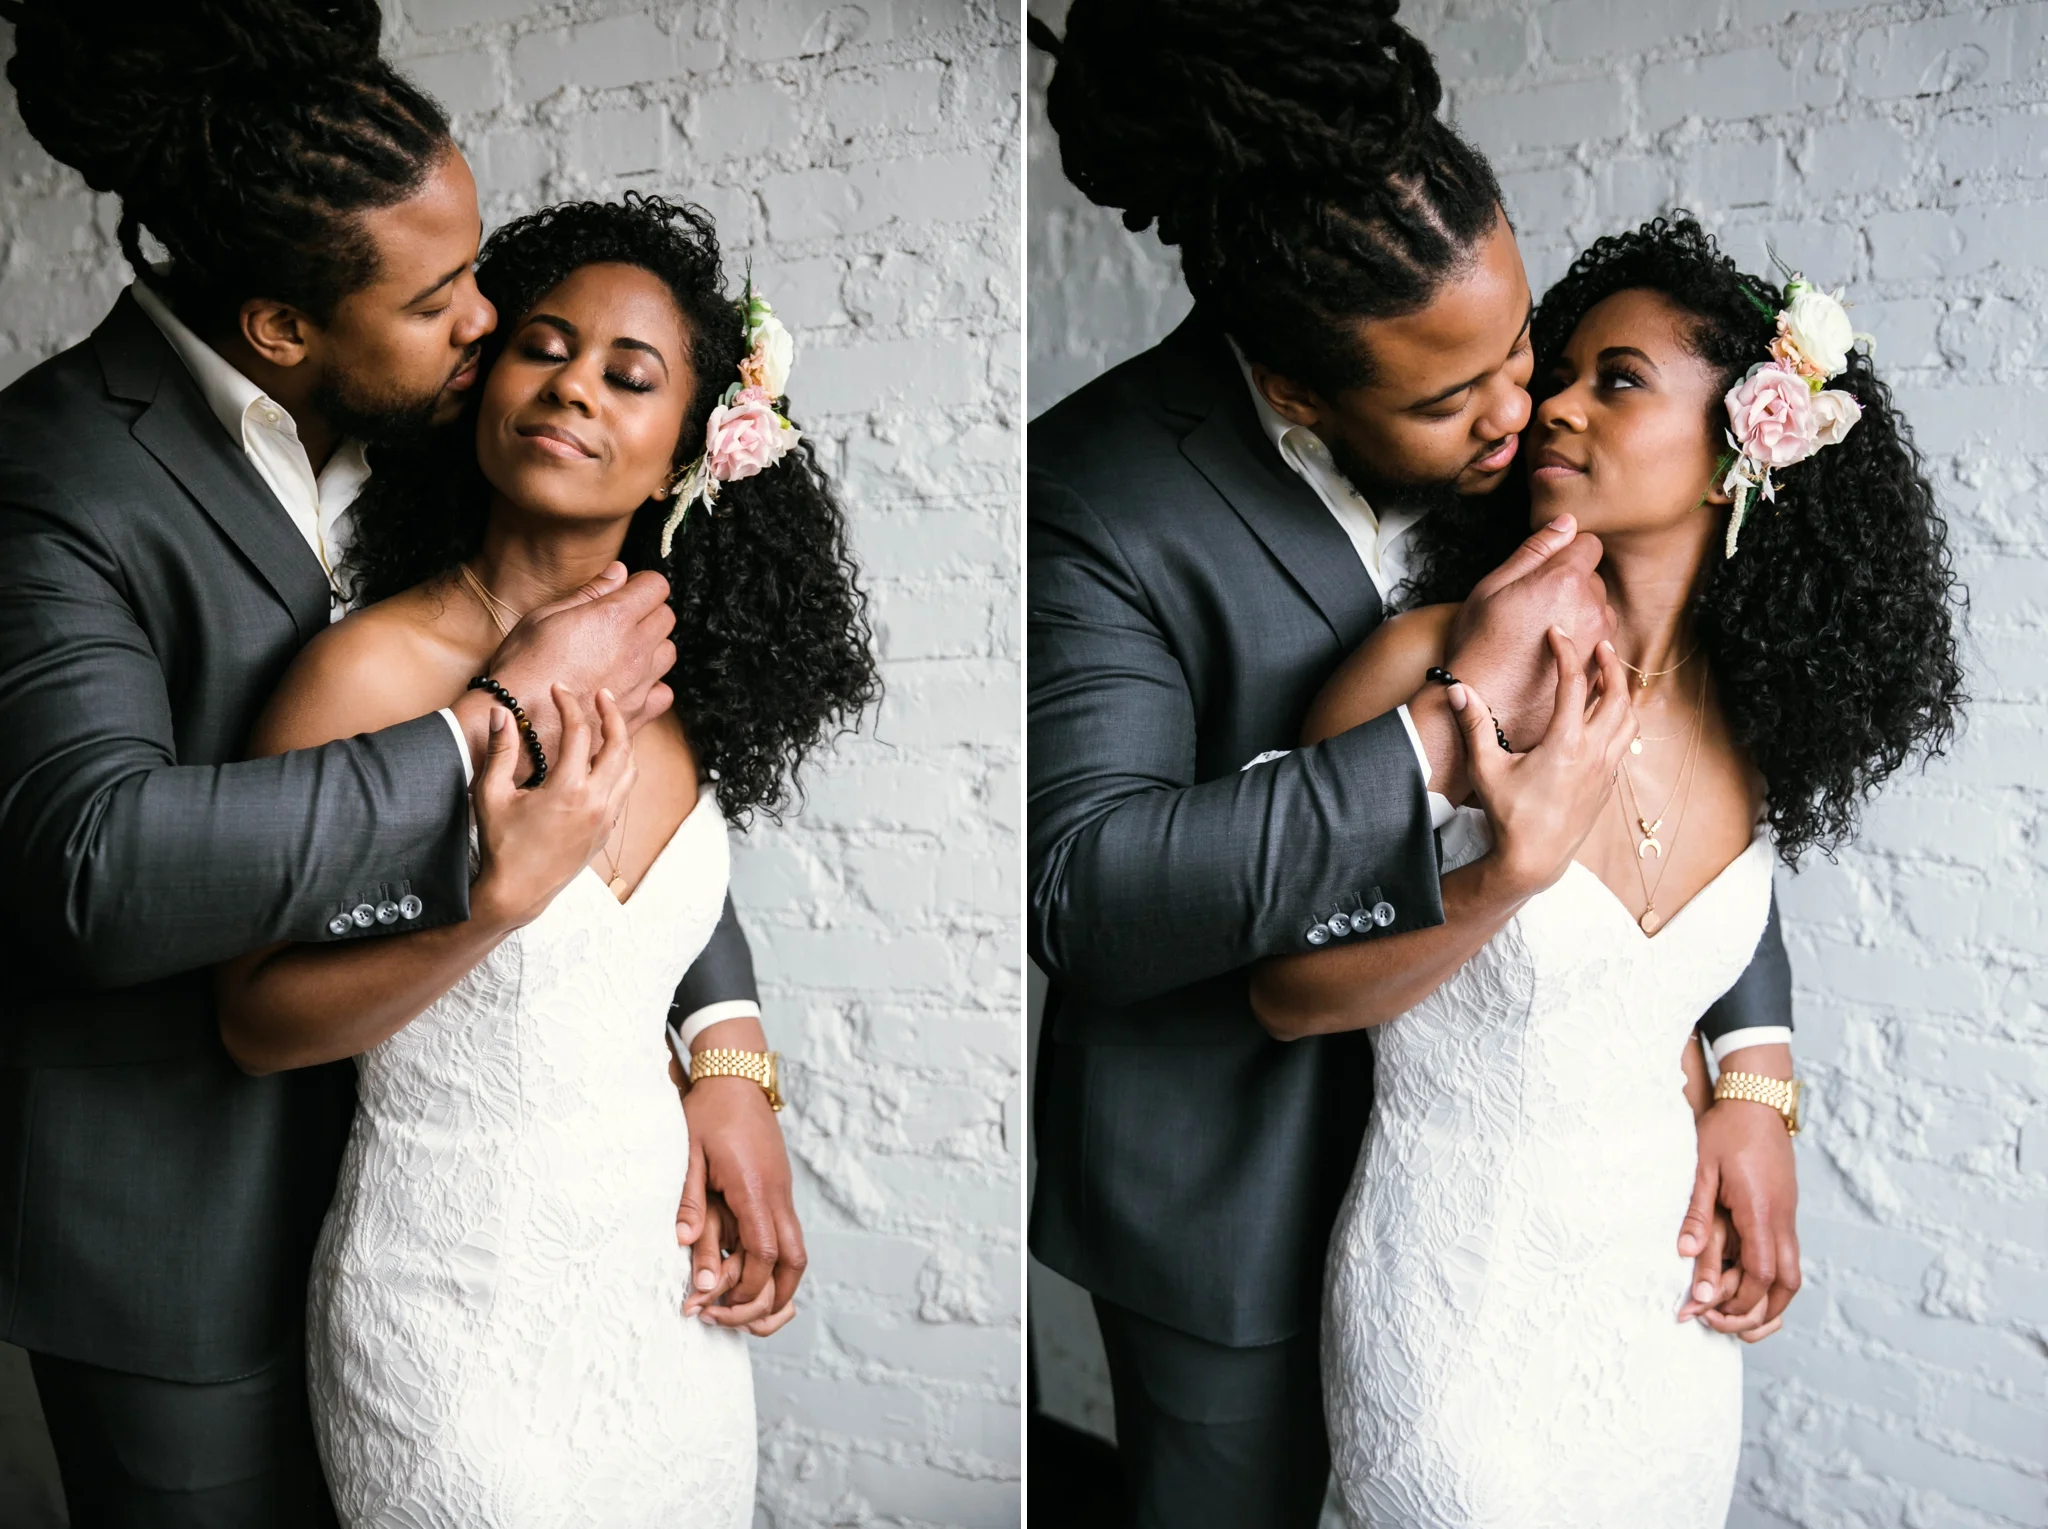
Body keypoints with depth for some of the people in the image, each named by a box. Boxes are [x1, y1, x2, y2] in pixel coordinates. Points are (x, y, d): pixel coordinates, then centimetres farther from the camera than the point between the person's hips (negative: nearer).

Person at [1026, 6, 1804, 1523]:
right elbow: (1082, 887, -32)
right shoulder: (1105, 496, -24)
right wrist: (1444, 732, -36)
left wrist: (1754, 1060, -10)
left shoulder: (1521, 427, -9)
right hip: (1235, 1187, -4)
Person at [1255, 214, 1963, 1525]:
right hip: (1461, 1305, -5)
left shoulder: (1749, 712, -4)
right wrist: (1512, 873, -31)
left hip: (1666, 1291, 5)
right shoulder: (1438, 669, -21)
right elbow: (1289, 995, -18)